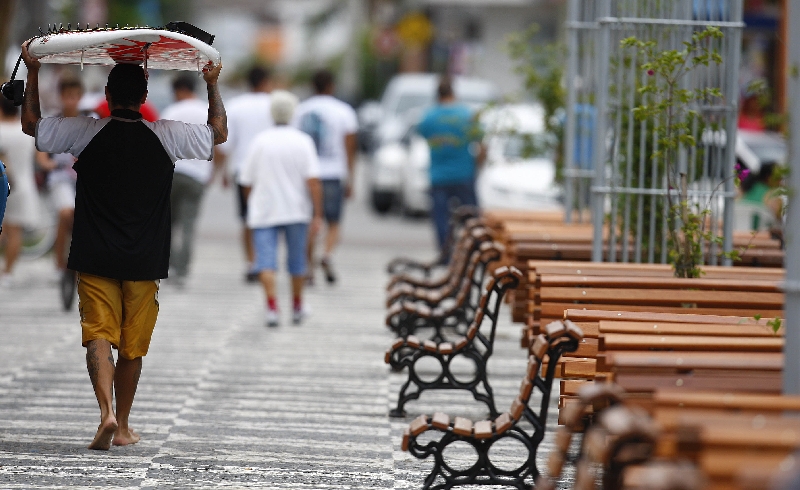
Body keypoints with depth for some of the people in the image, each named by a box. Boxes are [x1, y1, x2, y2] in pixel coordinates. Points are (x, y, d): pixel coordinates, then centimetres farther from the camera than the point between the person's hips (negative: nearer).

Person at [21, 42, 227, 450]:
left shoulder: (86, 132, -5)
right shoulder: (165, 136, -3)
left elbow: (30, 123, 9)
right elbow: (219, 133, 13)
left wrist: (33, 72, 16)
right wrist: (212, 84, 21)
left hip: (96, 260, -1)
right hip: (145, 263, 1)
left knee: (98, 335, -3)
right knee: (133, 346, 11)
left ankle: (106, 412, -24)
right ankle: (123, 427, 20)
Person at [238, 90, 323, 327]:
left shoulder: (260, 142, -1)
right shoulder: (302, 141, -4)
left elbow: (247, 182, 3)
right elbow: (313, 180, -12)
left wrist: (253, 205, 20)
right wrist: (317, 214, -10)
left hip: (263, 212, -1)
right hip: (296, 210, 1)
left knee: (266, 261, -5)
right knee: (296, 261, 15)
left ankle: (272, 307, -20)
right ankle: (297, 307, 28)